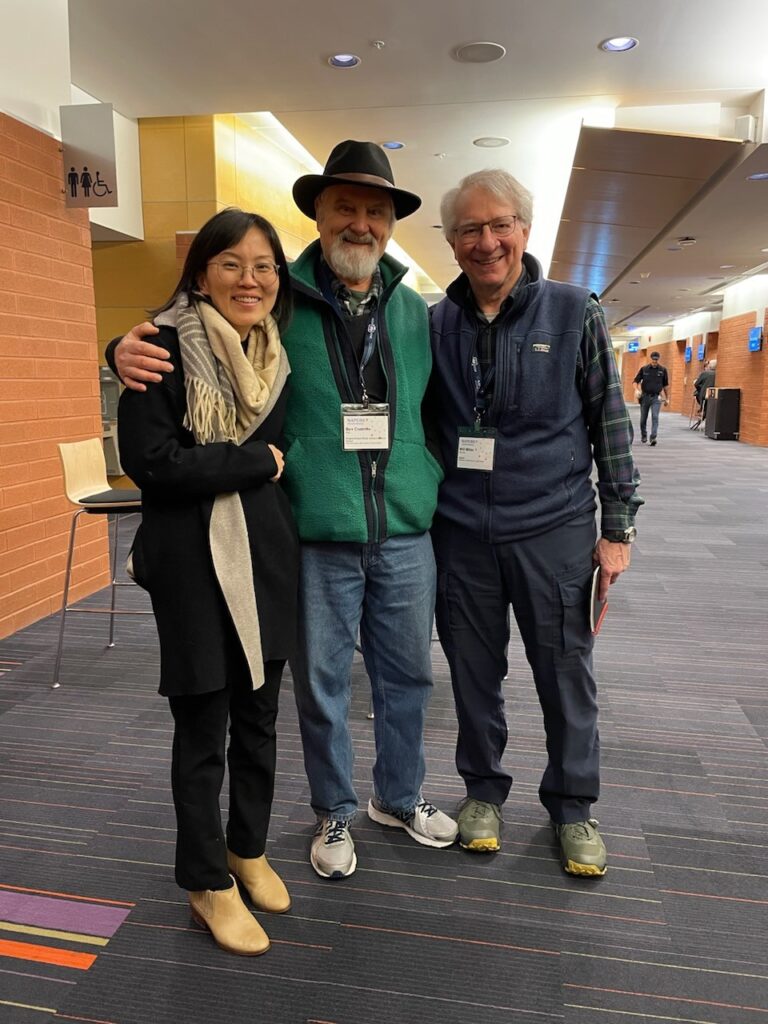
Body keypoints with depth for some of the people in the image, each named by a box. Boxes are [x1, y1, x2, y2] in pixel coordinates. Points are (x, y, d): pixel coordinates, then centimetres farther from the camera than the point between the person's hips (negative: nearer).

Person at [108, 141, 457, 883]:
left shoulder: (414, 311, 8)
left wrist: (436, 490, 6)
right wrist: (129, 351, -17)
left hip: (405, 533, 4)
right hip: (317, 538, -3)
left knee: (407, 674, 17)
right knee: (321, 684, 11)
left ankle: (399, 796, 42)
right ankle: (334, 813, 36)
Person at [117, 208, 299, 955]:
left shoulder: (277, 351, 10)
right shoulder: (165, 347, -9)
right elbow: (149, 459, -18)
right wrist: (258, 462, -12)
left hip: (268, 555, 6)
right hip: (192, 562, -5)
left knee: (258, 717, 15)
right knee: (203, 728, 7)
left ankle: (249, 850, 38)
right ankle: (207, 884, 28)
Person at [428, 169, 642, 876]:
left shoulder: (575, 313, -2)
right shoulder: (434, 324, 3)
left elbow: (610, 422, 0)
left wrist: (617, 528, -3)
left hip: (554, 530, -1)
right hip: (460, 532, 2)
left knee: (567, 675, 10)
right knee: (474, 671, 14)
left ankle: (573, 806, 32)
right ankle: (484, 789, 36)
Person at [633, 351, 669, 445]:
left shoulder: (662, 370, 2)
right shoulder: (644, 369, 1)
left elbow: (665, 385, 11)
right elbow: (636, 381, 4)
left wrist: (667, 398, 13)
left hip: (656, 397, -1)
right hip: (645, 396, 1)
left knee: (655, 417, -13)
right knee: (643, 418, 11)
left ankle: (653, 437, -17)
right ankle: (643, 435, 32)